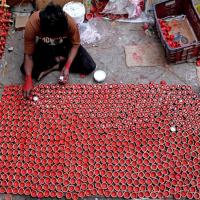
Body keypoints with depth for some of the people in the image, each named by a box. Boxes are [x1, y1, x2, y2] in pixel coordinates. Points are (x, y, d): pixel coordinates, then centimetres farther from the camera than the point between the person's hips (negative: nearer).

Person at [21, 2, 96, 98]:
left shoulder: (70, 23, -35)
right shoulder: (32, 24, -36)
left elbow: (75, 44, -15)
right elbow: (28, 55, -26)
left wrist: (67, 66, -26)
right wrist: (28, 80, -35)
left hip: (65, 44, 0)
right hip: (44, 47, 0)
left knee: (90, 66, -18)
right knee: (25, 69, -20)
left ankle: (55, 65, -6)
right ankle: (58, 60, -3)